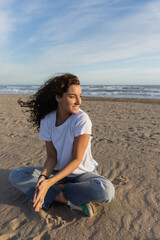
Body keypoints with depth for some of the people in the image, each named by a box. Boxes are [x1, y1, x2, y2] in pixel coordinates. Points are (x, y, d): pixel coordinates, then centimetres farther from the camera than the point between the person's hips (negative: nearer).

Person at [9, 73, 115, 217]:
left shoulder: (82, 119, -22)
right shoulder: (47, 121, -10)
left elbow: (76, 159, -20)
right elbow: (51, 157, -8)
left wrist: (50, 183, -29)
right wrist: (43, 177, -28)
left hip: (83, 173, -3)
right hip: (59, 171, 4)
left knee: (107, 191, -32)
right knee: (15, 175, -11)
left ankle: (57, 190, -12)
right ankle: (70, 201, -17)